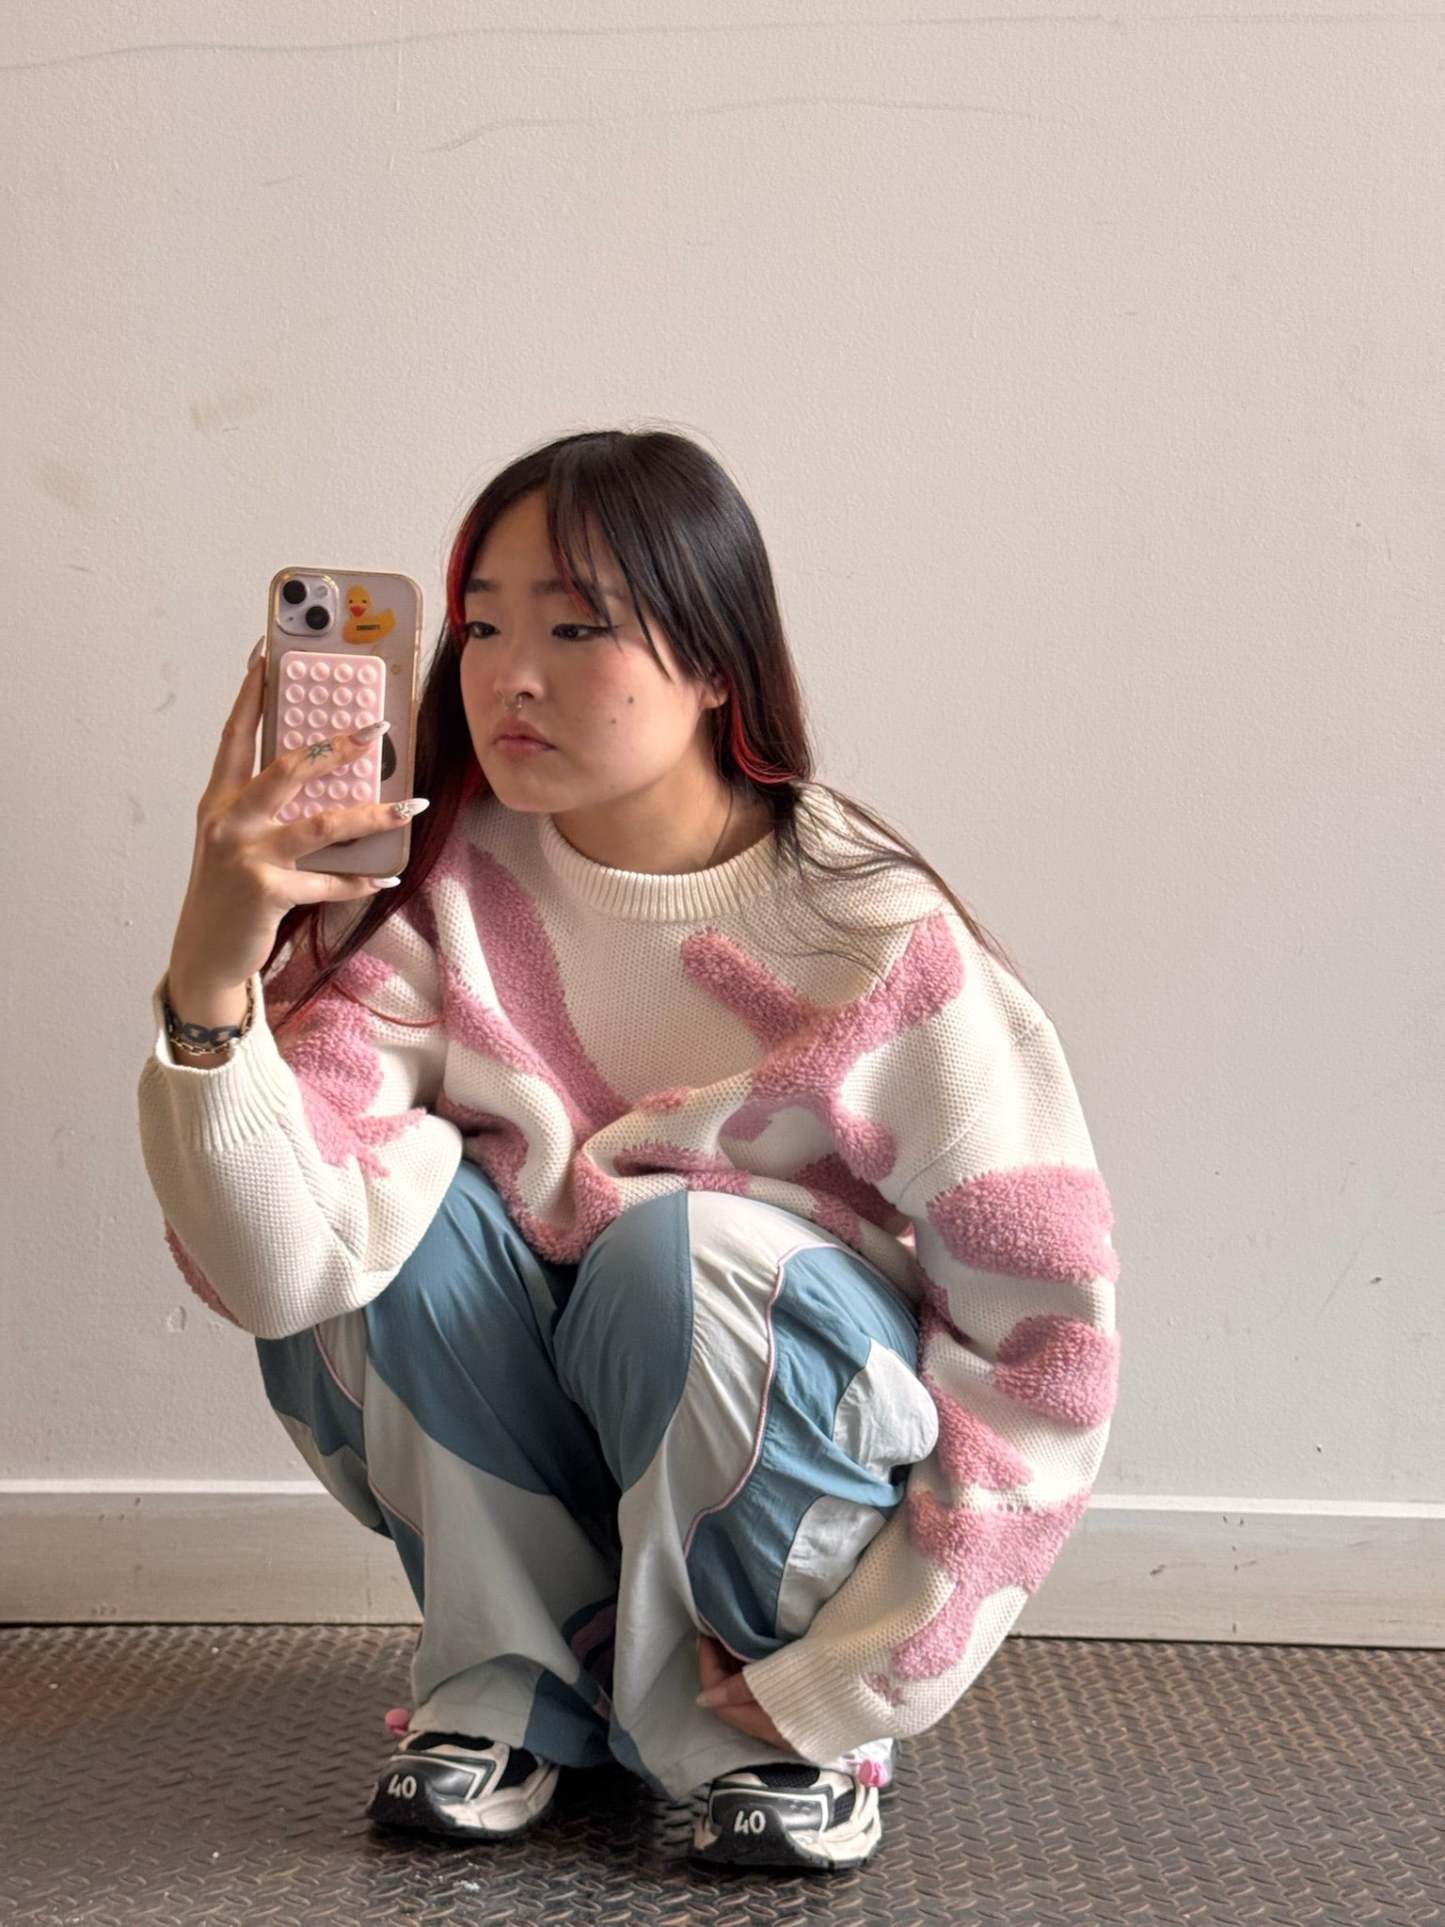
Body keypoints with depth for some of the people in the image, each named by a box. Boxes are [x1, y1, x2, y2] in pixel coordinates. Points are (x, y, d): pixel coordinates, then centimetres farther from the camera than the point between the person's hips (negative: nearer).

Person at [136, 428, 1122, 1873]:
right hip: (525, 1488, 3)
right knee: (406, 1200, -24)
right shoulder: (435, 896, -14)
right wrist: (209, 980, -42)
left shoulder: (872, 937, -20)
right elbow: (276, 1267, -26)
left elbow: (1048, 1330, -16)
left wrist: (858, 1673, -16)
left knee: (680, 1243, -32)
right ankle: (512, 1687, -3)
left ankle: (776, 1732, -6)